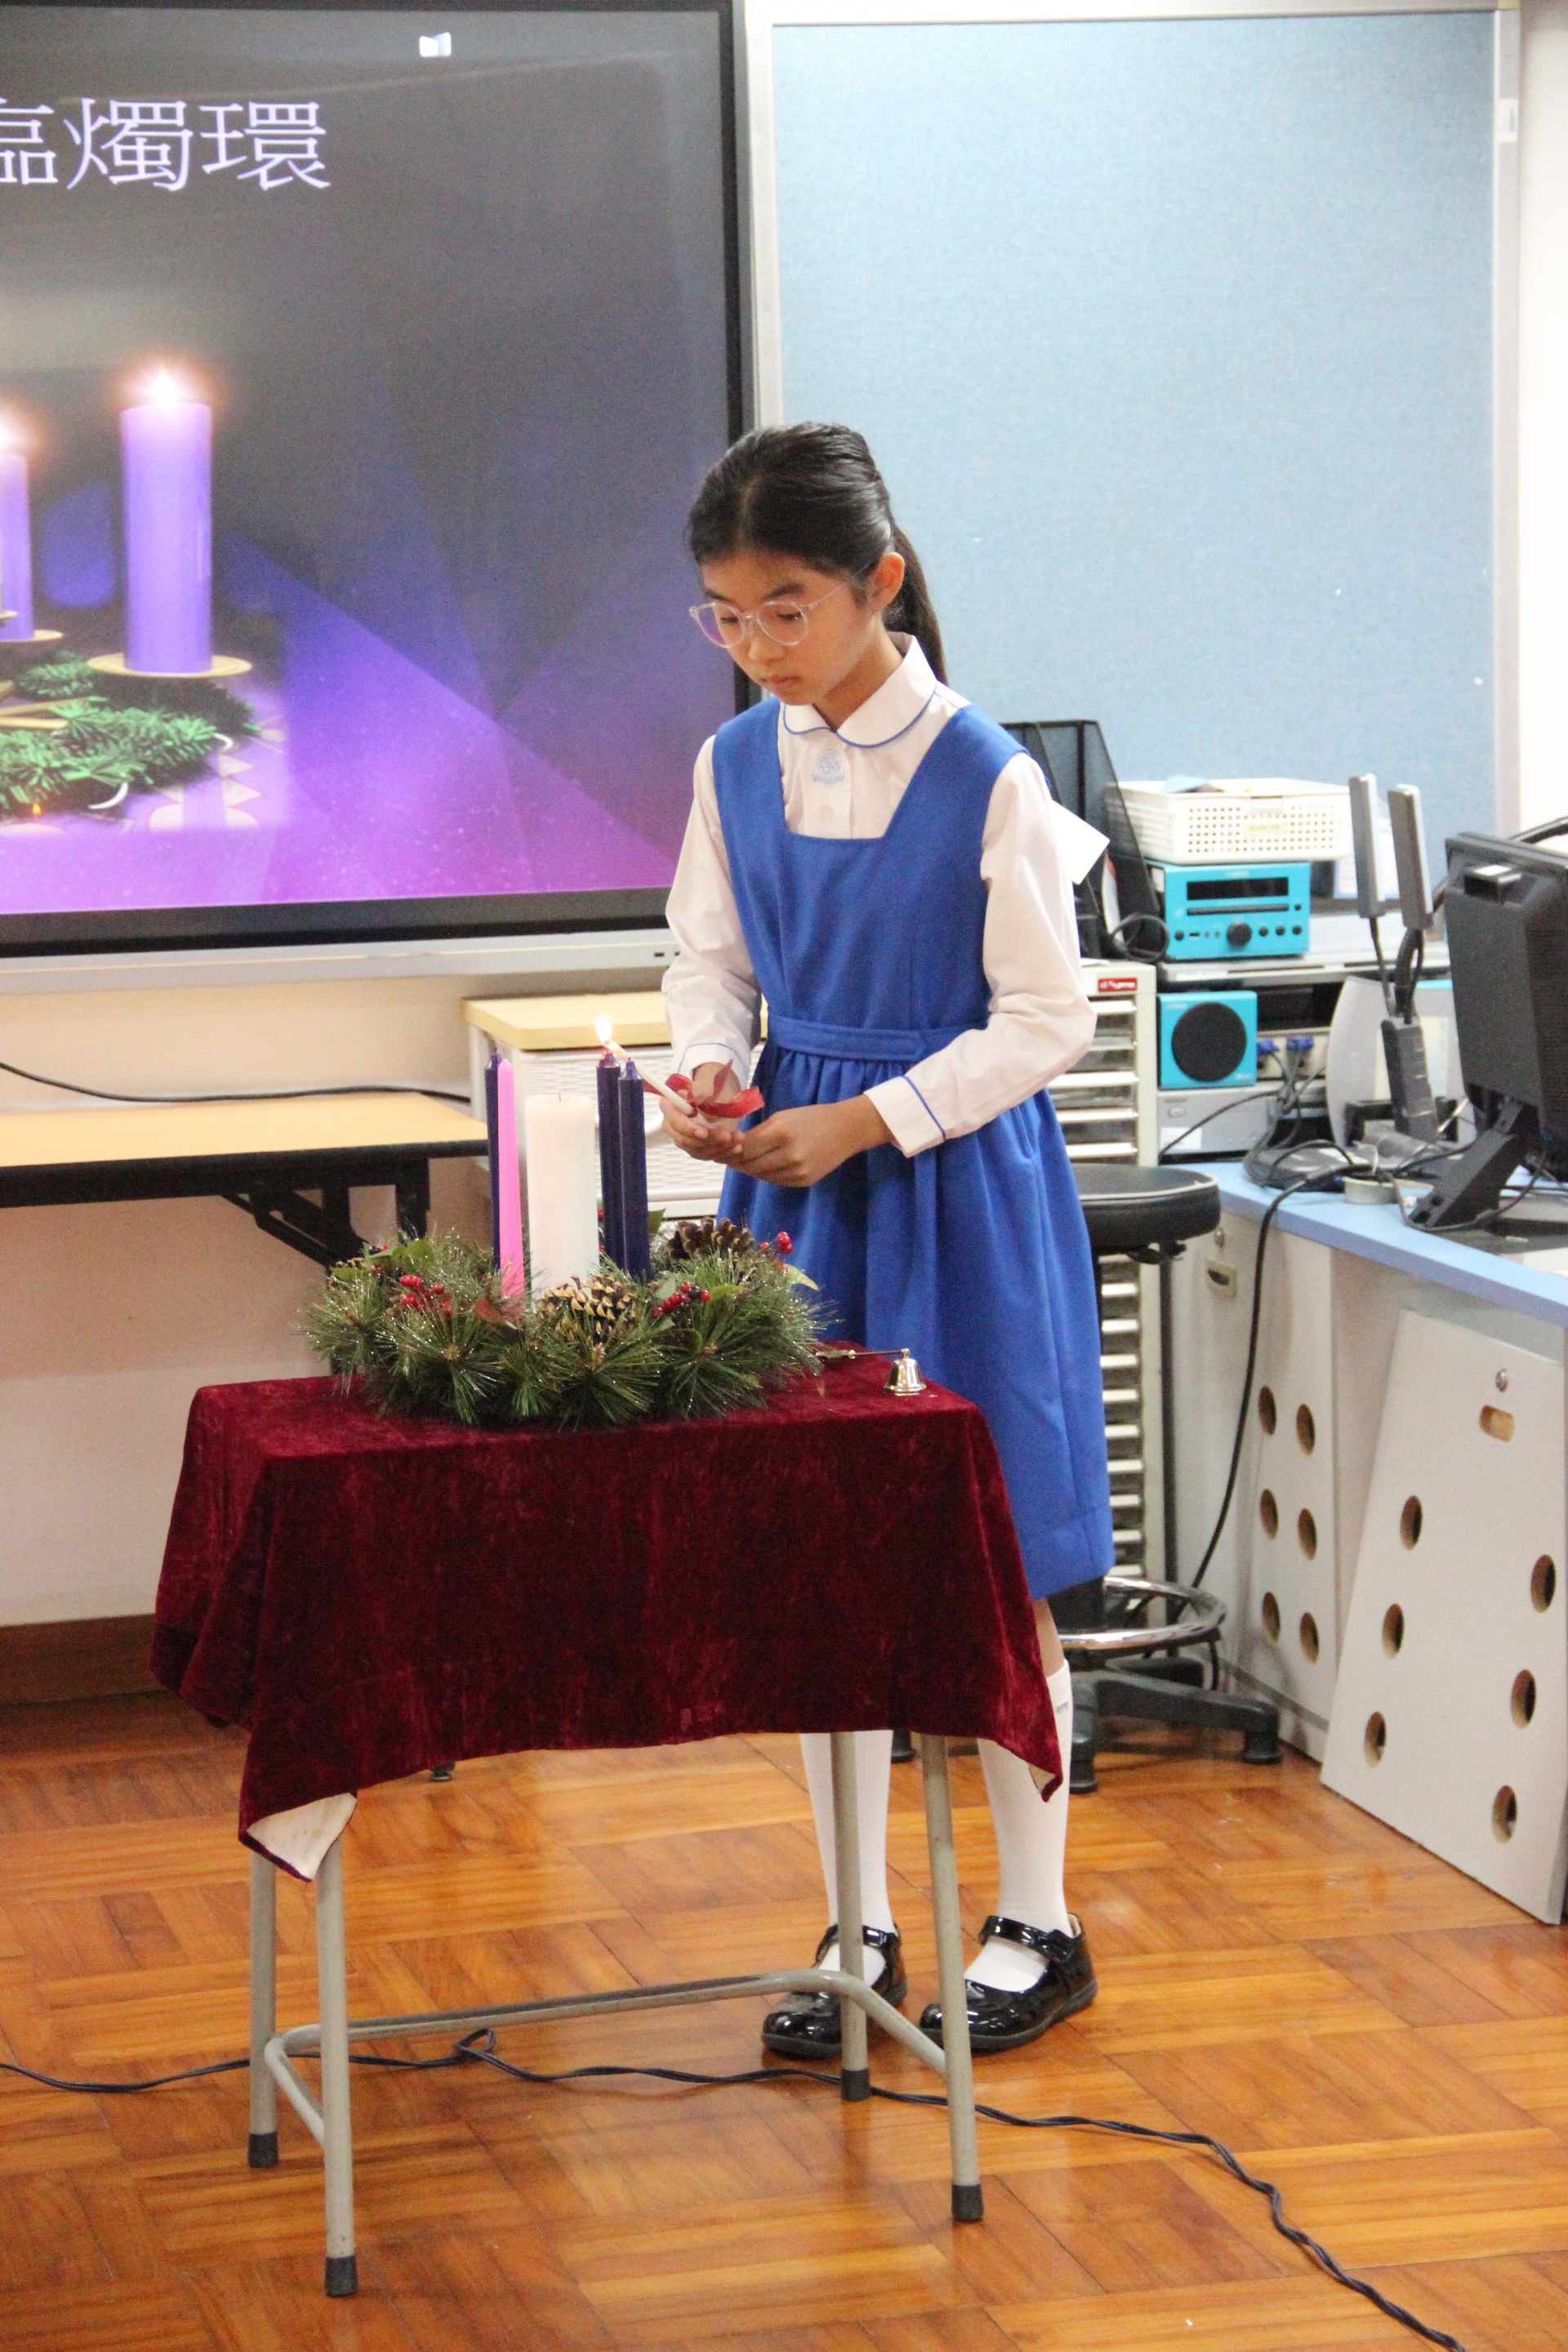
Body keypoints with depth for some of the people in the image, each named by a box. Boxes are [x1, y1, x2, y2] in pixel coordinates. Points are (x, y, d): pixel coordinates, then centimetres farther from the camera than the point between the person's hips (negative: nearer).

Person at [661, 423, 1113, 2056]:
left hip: (956, 1188, -5)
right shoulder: (736, 766, 3)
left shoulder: (984, 779, -13)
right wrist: (709, 1072, -9)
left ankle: (1037, 1923, 18)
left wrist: (864, 1124, -18)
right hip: (797, 1184, 5)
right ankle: (859, 1930, 19)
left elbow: (1046, 1024, -11)